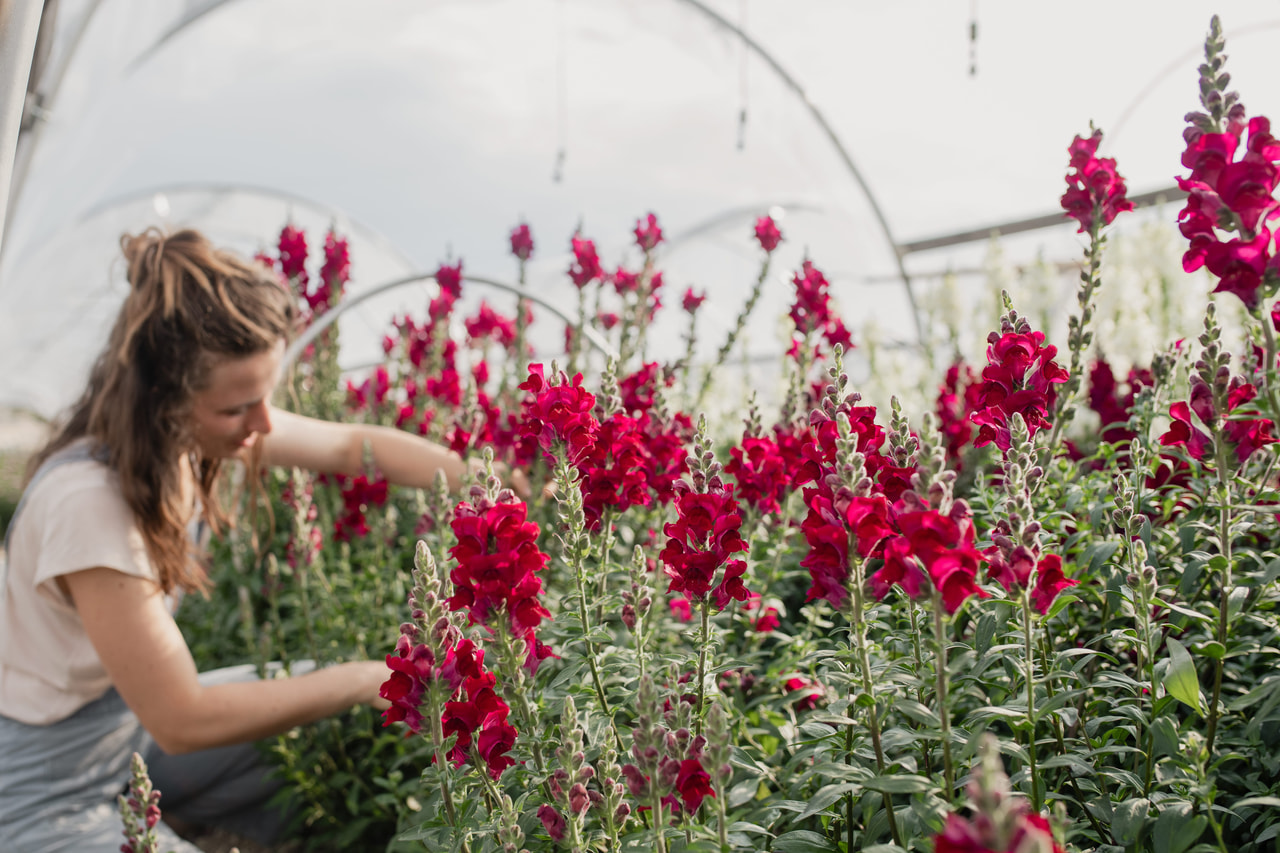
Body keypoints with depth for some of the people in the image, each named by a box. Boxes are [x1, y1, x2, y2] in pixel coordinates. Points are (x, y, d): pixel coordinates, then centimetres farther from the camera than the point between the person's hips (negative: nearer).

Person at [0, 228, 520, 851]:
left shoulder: (190, 427, -14)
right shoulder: (88, 501, -35)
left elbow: (352, 446, 0)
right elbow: (182, 722, -29)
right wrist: (368, 680, -24)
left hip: (131, 714, 7)